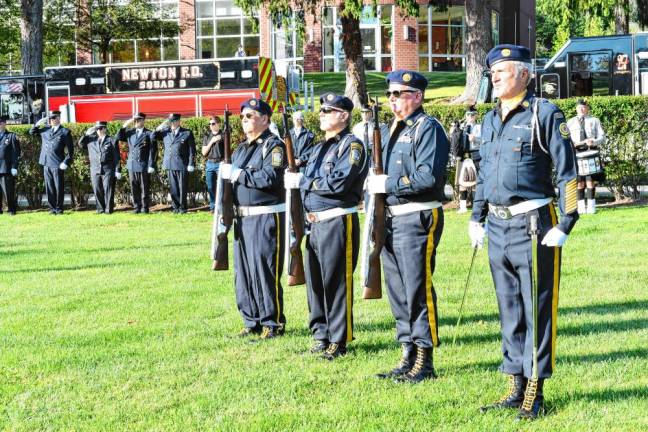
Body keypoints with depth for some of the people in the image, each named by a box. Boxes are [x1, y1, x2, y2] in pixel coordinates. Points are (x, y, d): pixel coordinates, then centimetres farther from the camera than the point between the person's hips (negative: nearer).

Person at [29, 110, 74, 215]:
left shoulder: (65, 132, 0)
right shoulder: (45, 130, 14)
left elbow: (70, 150, -1)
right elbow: (31, 132, 25)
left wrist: (66, 163, -10)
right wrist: (38, 124, 7)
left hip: (58, 165, -4)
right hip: (46, 164, 5)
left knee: (58, 187, -1)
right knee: (49, 188, 6)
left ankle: (59, 208, 7)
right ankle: (52, 208, 12)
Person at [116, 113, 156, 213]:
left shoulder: (149, 134, 0)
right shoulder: (130, 132, 12)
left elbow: (153, 151, -4)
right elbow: (117, 138, 7)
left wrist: (151, 165, -11)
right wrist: (124, 126, 0)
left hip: (144, 166, -4)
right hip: (132, 165, 4)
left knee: (145, 189, 0)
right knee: (134, 189, 6)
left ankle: (145, 208, 6)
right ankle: (136, 207, 12)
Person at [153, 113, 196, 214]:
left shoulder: (187, 133, 4)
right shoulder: (165, 132, 13)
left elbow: (192, 149, 2)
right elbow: (153, 137, 14)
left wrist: (191, 164, -5)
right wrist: (159, 127, 0)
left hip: (182, 164, -3)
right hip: (170, 164, 3)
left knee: (182, 187, -2)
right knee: (173, 187, 5)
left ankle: (182, 207, 5)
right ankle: (175, 206, 11)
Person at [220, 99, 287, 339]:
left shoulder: (274, 146, -7)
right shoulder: (241, 149, 19)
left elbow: (270, 177, -20)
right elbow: (228, 179, 24)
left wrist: (238, 174, -15)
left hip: (266, 217, -8)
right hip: (242, 217, 8)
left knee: (265, 270, -7)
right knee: (243, 271, 10)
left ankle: (273, 323, 2)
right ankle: (252, 322, 19)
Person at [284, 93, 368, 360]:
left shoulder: (352, 145, -9)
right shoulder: (320, 148, 19)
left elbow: (338, 182, -21)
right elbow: (307, 181, 23)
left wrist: (301, 181, -14)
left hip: (338, 222, -9)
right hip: (315, 223, 9)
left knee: (336, 283, -4)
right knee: (315, 281, 12)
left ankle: (338, 341, 3)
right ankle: (321, 335, 22)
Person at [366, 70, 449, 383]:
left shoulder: (428, 128, -9)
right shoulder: (392, 130, 19)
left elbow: (428, 177, -20)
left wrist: (387, 184, -16)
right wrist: (374, 184, 5)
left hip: (418, 219, -9)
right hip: (390, 218, 9)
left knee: (417, 290, -6)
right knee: (397, 290, 12)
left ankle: (424, 362, 0)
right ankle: (407, 357, 21)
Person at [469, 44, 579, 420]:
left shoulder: (545, 114, -7)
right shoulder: (491, 119, 14)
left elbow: (568, 173, -9)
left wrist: (564, 225, -14)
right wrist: (476, 217, 17)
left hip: (533, 226, -7)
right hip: (498, 228, 7)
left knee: (537, 310, -1)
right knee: (509, 311, 12)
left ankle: (535, 394, 5)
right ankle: (516, 389, 21)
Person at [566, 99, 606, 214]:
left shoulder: (594, 121, 12)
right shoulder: (571, 122, 15)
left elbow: (602, 137, 5)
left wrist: (593, 142, -16)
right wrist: (571, 143, -10)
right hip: (576, 153, 1)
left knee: (590, 180, -6)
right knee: (579, 181, -1)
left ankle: (591, 206, -4)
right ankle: (581, 207, 2)